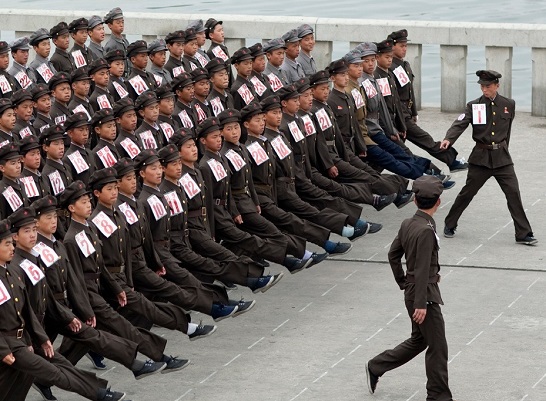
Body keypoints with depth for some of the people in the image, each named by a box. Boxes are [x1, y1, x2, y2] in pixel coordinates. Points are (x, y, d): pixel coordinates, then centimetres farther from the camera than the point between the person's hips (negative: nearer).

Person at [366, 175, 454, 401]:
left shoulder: (407, 224, 3)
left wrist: (403, 283, 23)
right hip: (425, 295, -9)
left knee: (418, 340, 23)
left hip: (411, 291, 9)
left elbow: (393, 255, 14)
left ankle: (375, 367, 30)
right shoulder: (426, 230, -23)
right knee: (437, 347, 1)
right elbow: (422, 270, -25)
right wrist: (420, 304, -24)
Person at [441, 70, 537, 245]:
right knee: (467, 193, 6)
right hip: (480, 158, -1)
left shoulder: (509, 105, 3)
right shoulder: (474, 106, -2)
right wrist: (448, 139, -31)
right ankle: (450, 225, 24)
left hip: (502, 158, 1)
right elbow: (460, 124, -14)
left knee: (513, 193, -4)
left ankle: (523, 234, 2)